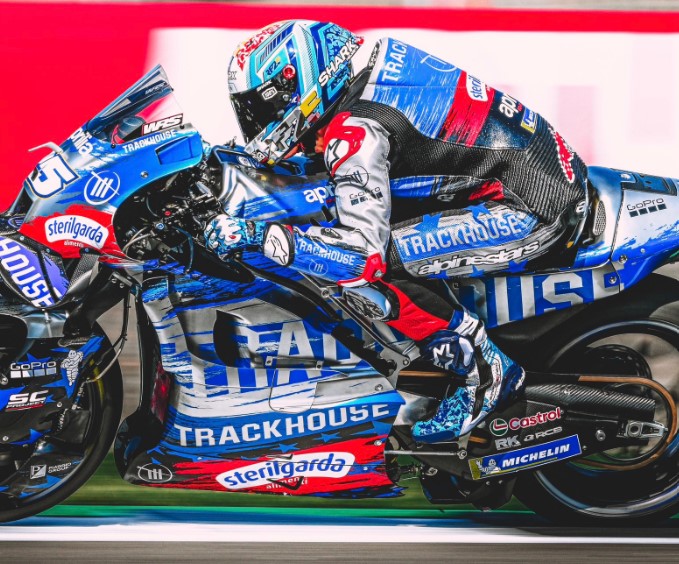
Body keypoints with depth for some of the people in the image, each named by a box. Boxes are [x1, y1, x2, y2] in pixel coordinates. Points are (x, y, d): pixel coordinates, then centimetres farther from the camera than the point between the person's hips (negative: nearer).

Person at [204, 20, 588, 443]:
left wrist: (254, 233, -19)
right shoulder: (369, 74, 10)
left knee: (366, 268, -16)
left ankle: (484, 370, -4)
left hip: (536, 212, -10)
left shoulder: (355, 130, -17)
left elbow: (365, 252, -25)